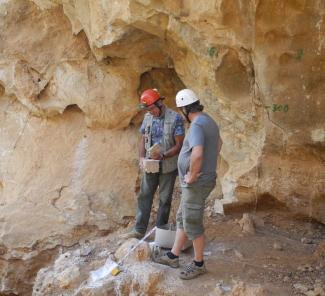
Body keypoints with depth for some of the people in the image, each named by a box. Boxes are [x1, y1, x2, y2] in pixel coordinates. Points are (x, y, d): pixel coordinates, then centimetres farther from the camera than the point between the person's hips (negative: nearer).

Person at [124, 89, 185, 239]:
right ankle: (139, 230, 13)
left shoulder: (175, 118, -13)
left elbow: (179, 145, -13)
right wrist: (142, 157, -7)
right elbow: (143, 140, 9)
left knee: (165, 199, 7)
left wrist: (163, 156, -25)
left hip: (168, 167, -4)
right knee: (144, 197, 5)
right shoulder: (148, 117, 3)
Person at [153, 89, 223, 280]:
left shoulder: (196, 126, -24)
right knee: (183, 219, 18)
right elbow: (219, 143, 28)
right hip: (200, 181, 10)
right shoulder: (209, 121, 9)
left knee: (192, 224, 3)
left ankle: (199, 264, 18)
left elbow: (197, 154, -40)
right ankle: (173, 256, 30)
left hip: (196, 183, -10)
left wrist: (191, 176, -24)